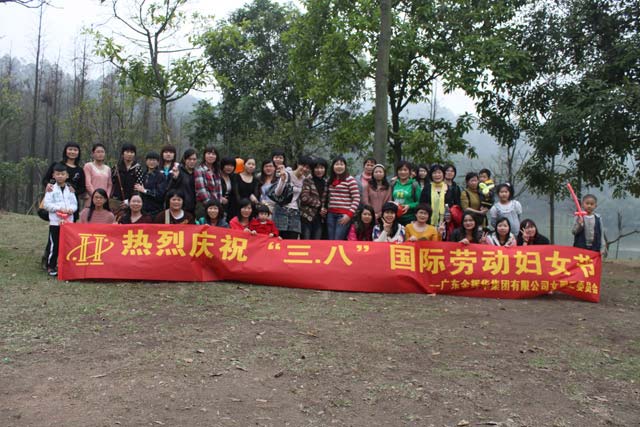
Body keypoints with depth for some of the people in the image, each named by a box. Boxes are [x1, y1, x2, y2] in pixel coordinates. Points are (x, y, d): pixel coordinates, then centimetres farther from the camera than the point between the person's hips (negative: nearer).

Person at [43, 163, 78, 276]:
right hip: (55, 221, -3)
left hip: (68, 221, 3)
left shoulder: (70, 189, 9)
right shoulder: (52, 189, 0)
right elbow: (46, 204, -6)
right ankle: (51, 266, 7)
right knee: (54, 245, -2)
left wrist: (71, 209, -14)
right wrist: (59, 208, -17)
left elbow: (75, 204, 7)